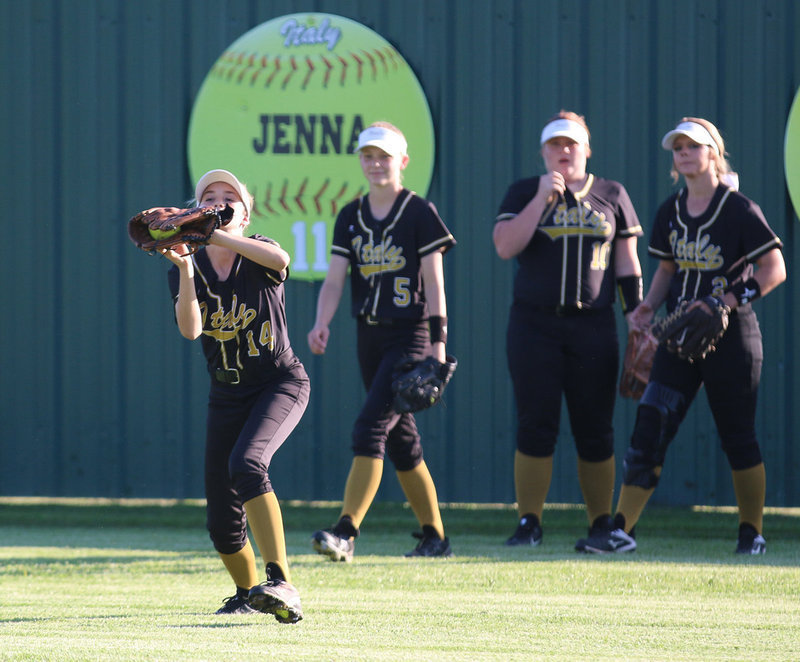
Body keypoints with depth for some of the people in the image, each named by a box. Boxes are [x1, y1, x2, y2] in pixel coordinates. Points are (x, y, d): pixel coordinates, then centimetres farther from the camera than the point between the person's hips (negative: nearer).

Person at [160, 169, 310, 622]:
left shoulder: (258, 256, -9)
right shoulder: (189, 271, -1)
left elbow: (280, 259, -36)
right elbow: (189, 329, -19)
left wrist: (214, 234, -43)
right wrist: (185, 269, -33)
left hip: (282, 384, -4)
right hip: (227, 394, 4)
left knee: (246, 462, -33)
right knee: (222, 522, 1)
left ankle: (282, 584, -39)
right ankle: (247, 592, 31)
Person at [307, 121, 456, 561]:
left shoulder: (419, 213, -5)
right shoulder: (351, 217, 10)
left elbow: (434, 282, -7)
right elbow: (335, 280, 3)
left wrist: (438, 343, -12)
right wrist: (321, 324, -15)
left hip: (410, 335, -6)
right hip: (369, 336, 6)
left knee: (370, 426, -17)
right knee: (400, 439, 10)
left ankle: (346, 532, -23)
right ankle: (434, 536, 19)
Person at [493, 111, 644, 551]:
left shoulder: (611, 196, 11)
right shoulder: (524, 193, 7)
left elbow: (627, 263, 12)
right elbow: (505, 247, -9)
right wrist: (542, 198, -12)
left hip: (594, 325, 1)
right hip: (534, 324, -1)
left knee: (595, 430, 2)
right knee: (536, 426, -4)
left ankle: (602, 525, 9)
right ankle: (529, 524, 1)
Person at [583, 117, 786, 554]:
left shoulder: (740, 211, -8)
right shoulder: (670, 212, 10)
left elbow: (774, 270, -9)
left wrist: (725, 303, -19)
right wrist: (649, 307, 3)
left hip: (732, 338, -5)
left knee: (738, 437, 2)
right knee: (649, 426, -6)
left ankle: (752, 532, 18)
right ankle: (622, 529, -8)